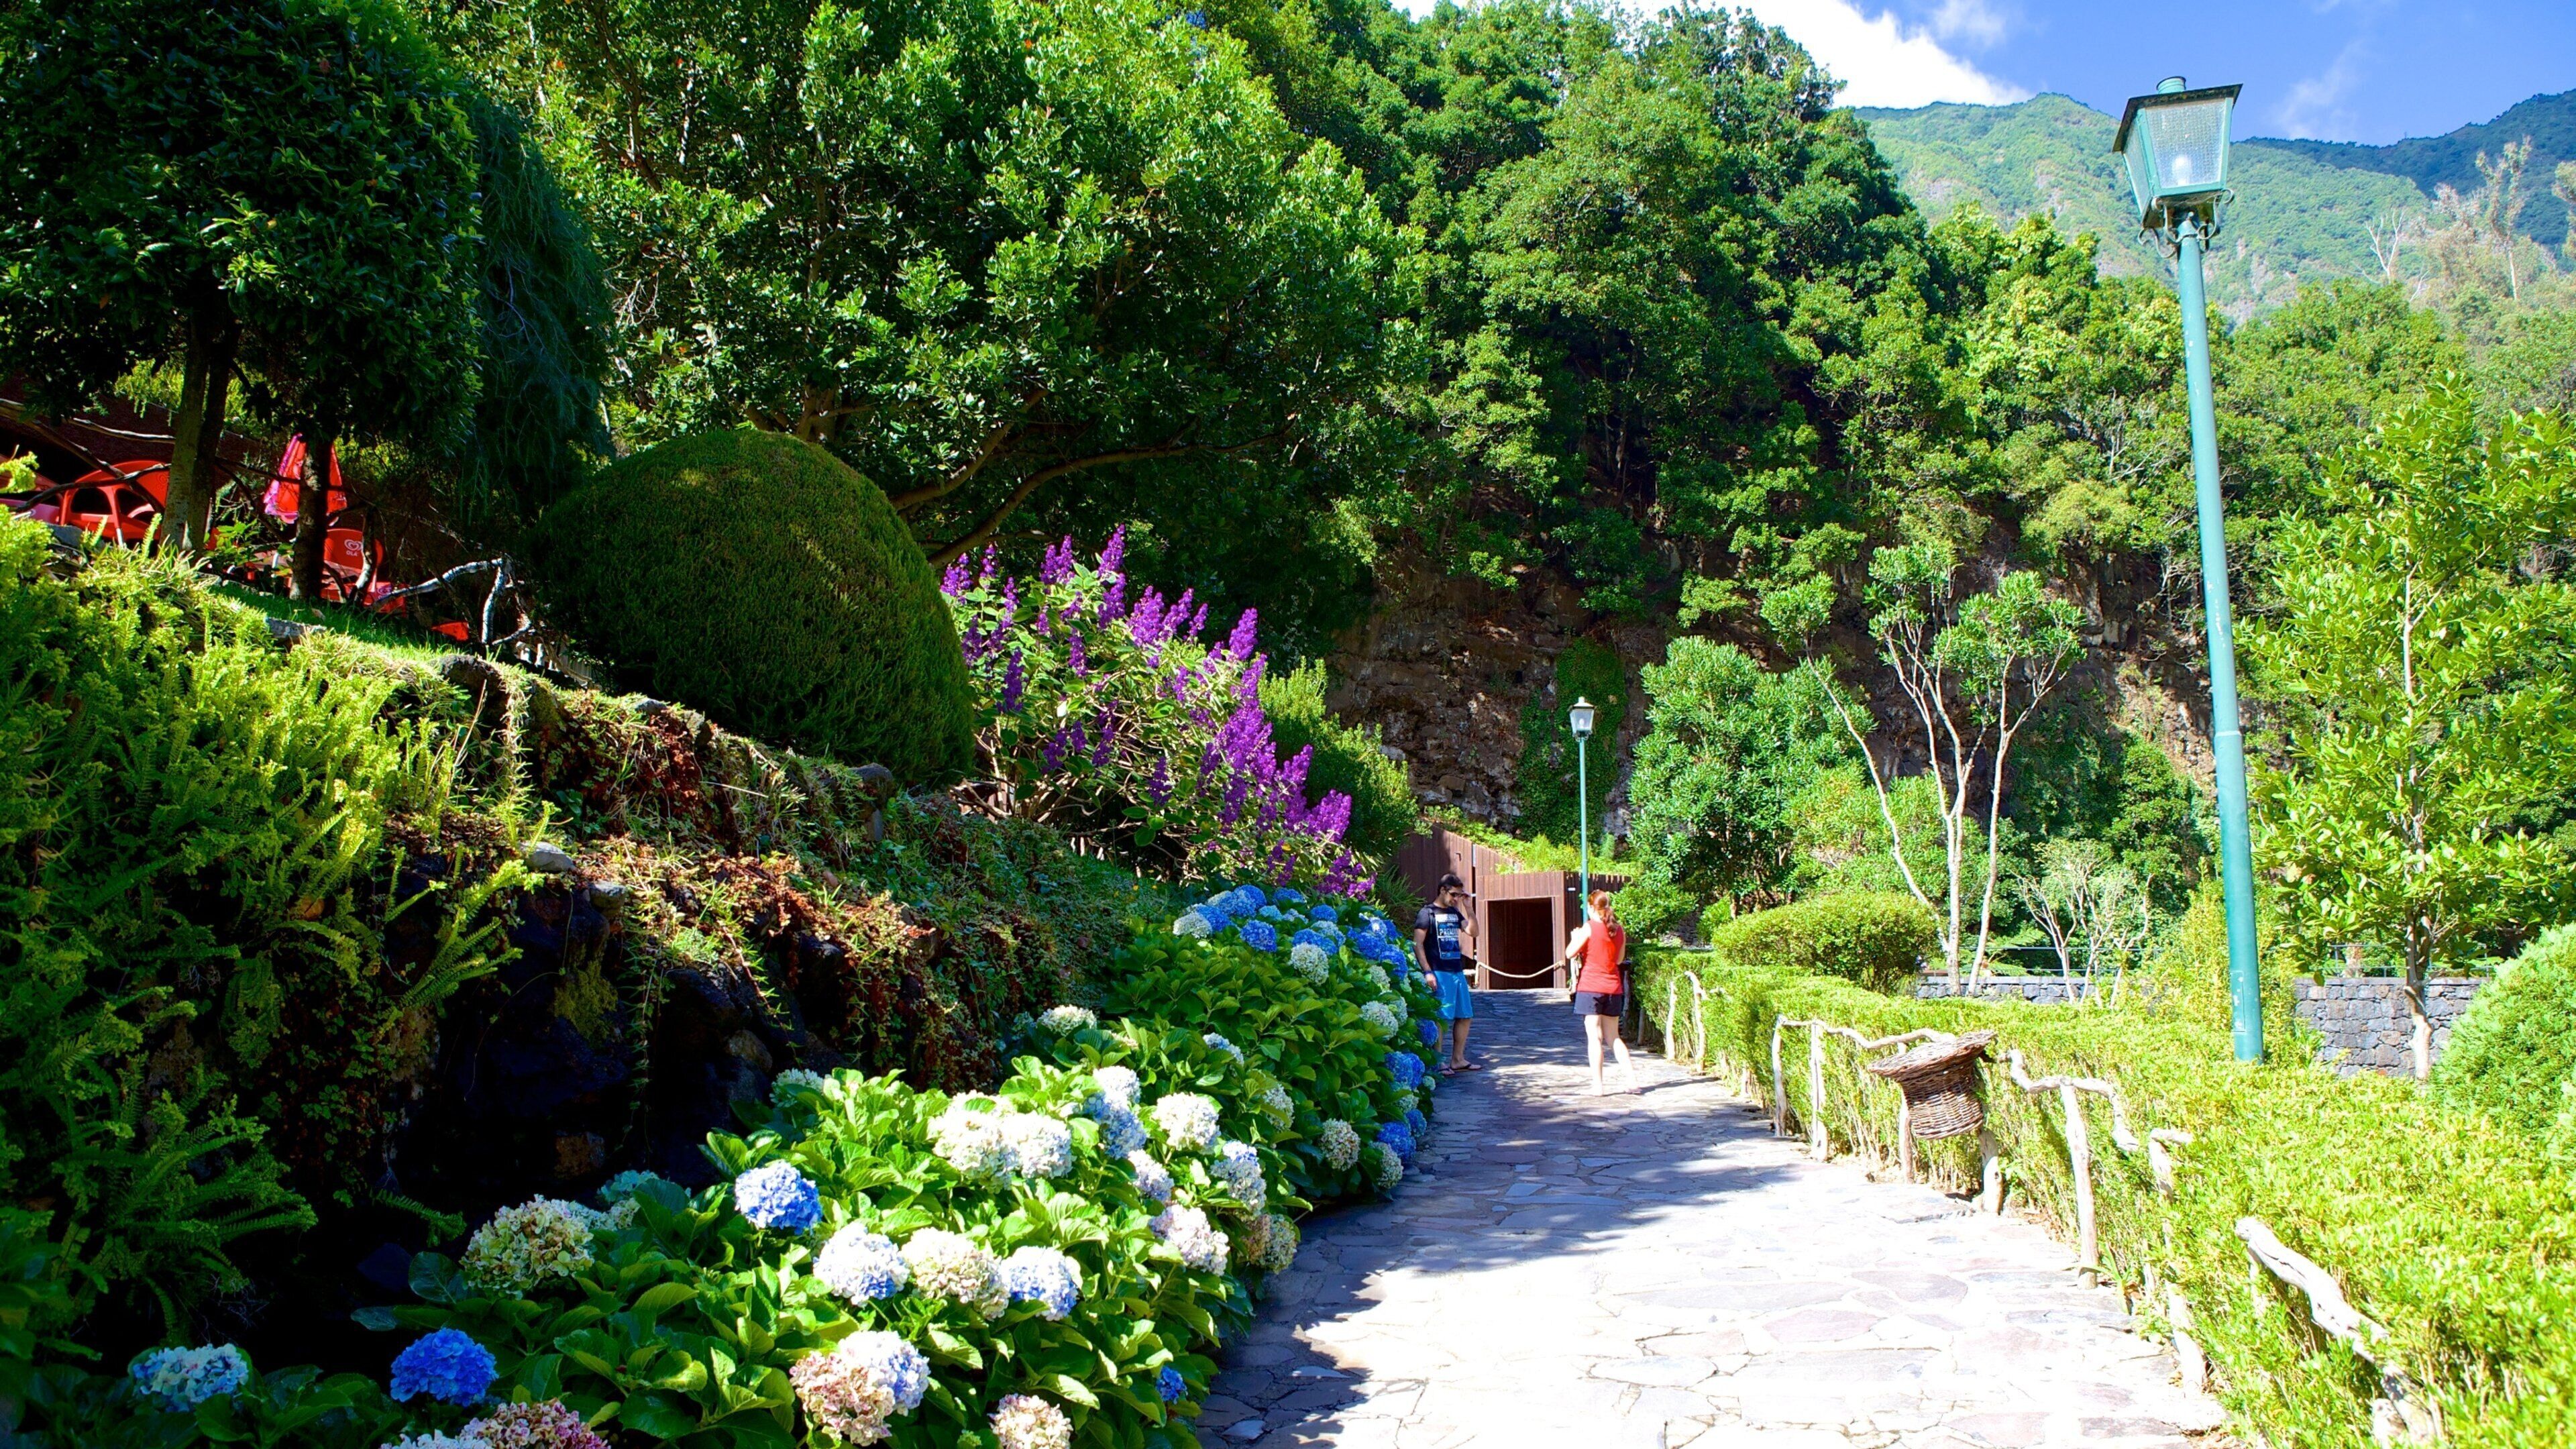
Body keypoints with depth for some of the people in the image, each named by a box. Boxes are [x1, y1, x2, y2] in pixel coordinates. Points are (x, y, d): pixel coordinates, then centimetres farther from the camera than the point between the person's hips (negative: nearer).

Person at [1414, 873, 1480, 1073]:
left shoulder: (1455, 913, 16)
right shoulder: (1428, 913, -5)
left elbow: (1473, 932, 8)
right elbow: (1418, 945, -9)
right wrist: (1427, 972, -16)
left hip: (1457, 972, 8)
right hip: (1439, 974, -8)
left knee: (1465, 1016, 11)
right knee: (1440, 1018, -7)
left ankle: (1458, 1060, 20)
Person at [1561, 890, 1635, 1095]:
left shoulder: (1589, 927, -9)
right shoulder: (1620, 930, 8)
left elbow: (1570, 954, -6)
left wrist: (1574, 938, 12)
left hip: (1591, 987, -5)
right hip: (1613, 988, 5)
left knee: (1594, 1037, -4)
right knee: (1613, 1037, 15)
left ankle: (1598, 1085, -7)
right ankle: (1632, 1078, 8)